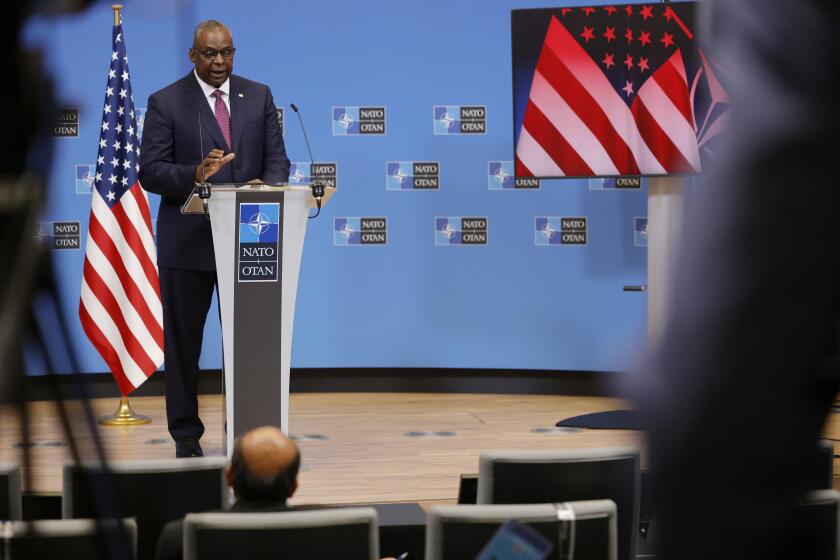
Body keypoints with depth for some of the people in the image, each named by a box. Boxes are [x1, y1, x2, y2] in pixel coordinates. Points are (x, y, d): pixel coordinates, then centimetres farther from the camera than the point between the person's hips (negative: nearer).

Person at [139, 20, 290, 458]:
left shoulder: (258, 96, 9)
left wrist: (266, 184, -16)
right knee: (182, 341, 5)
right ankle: (186, 435, 14)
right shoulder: (165, 103, -1)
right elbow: (151, 172, -6)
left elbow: (277, 158, 7)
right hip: (187, 241, -2)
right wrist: (195, 174, -24)